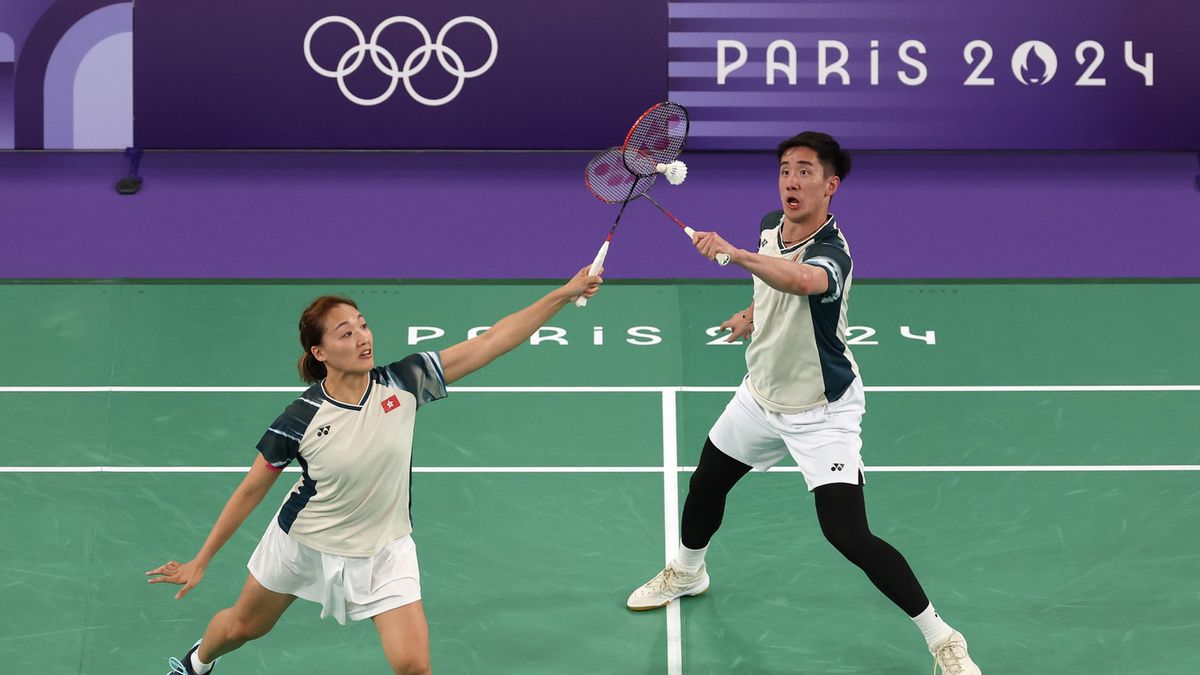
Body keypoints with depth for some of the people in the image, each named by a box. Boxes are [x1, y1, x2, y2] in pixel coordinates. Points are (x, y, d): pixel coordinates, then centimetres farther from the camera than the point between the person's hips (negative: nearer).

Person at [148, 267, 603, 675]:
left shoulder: (403, 384, -20)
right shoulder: (299, 420, -23)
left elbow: (489, 342, -23)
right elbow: (250, 492, -10)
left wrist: (563, 295, -30)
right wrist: (200, 561, -5)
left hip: (383, 553, 1)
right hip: (303, 544, 0)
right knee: (242, 627, 23)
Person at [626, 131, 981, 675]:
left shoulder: (830, 252, -32)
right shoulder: (770, 226, -7)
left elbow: (805, 281, -59)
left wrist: (735, 255, -69)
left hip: (821, 412, -8)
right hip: (760, 395, 8)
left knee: (848, 534, -18)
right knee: (705, 486, 22)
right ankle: (687, 573, 55)